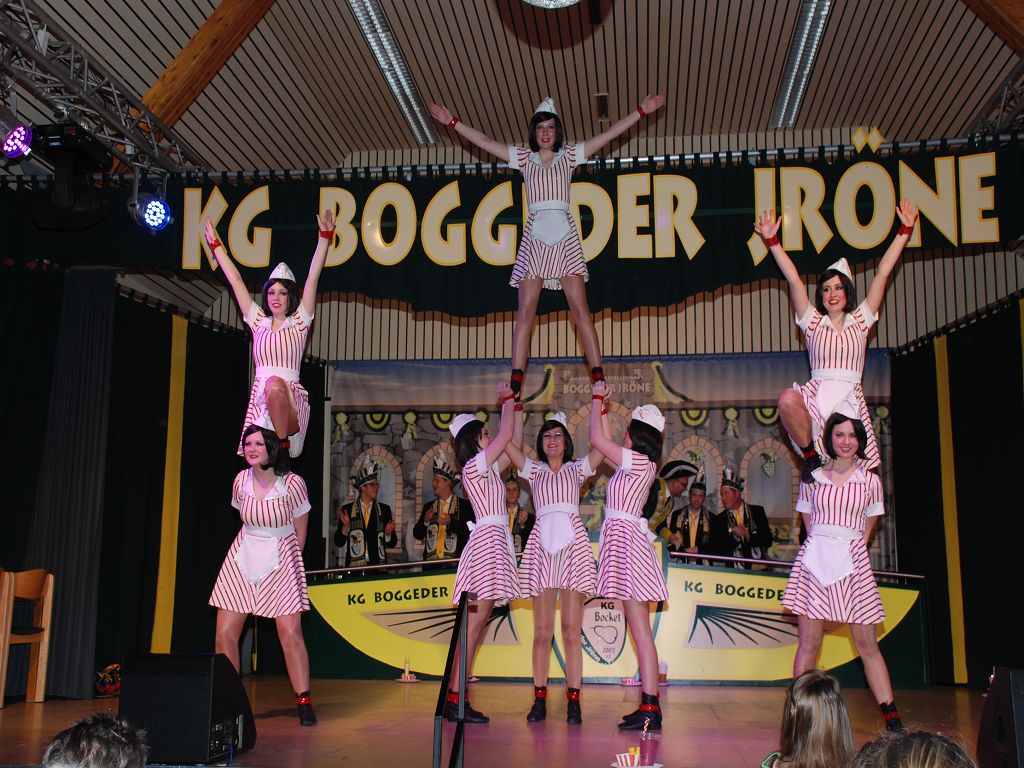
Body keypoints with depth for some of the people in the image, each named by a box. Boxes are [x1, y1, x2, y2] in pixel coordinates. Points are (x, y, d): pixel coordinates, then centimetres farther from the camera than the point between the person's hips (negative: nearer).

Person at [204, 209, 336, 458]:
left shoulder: (299, 322, 11)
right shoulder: (258, 321, 18)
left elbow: (313, 278, 6)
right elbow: (235, 280, 21)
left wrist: (325, 237, 2)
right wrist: (216, 244, 24)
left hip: (292, 396, -3)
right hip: (260, 396, 3)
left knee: (275, 384, -38)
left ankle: (283, 444, -24)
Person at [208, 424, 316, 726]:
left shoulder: (292, 484, -14)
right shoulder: (241, 480, -4)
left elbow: (299, 532, 0)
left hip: (280, 561, -4)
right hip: (242, 558, 4)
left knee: (291, 633, -10)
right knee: (225, 633, -1)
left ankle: (304, 702, 3)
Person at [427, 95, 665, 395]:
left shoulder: (570, 155, 13)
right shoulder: (524, 157, 15)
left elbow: (609, 134, 9)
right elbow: (484, 141, 13)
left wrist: (641, 111, 5)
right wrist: (452, 122, 8)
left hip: (565, 236, -1)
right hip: (534, 237, 1)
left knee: (580, 308, -7)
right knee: (525, 310, -5)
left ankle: (598, 377, -10)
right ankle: (516, 381, -8)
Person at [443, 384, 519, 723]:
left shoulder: (488, 468, 19)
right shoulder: (474, 465, -6)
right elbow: (506, 435, -10)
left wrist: (513, 405, 24)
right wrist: (507, 400, 5)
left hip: (495, 540, 10)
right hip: (488, 539, -10)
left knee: (478, 622, 6)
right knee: (475, 622, -12)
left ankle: (456, 698, 7)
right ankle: (454, 700, -11)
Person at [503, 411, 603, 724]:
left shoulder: (577, 468, 17)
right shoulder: (534, 470, 19)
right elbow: (511, 444, 8)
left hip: (572, 541, -1)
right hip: (542, 543, 1)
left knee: (572, 628, -5)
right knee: (542, 629, -1)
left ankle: (573, 700, -3)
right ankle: (539, 698, 3)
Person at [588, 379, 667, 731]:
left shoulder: (639, 462, -9)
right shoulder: (634, 463, 16)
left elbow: (597, 439, -9)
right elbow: (603, 443, 29)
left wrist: (597, 399, 4)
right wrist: (601, 407, 31)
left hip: (626, 538, -10)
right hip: (623, 539, 10)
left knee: (640, 630, -11)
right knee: (638, 630, 8)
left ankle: (650, 709, -12)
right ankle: (649, 706, 11)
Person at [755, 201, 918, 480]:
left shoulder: (860, 320, 14)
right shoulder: (814, 322, 12)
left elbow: (882, 273, 11)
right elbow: (794, 279, 5)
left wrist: (905, 231, 10)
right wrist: (772, 241, -1)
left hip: (851, 399, 2)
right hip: (816, 396, -1)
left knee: (858, 474, -7)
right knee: (787, 400, -36)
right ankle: (811, 456, -17)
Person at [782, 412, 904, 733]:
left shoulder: (870, 481, 5)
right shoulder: (813, 478, 6)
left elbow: (868, 524, 15)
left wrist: (851, 547, 9)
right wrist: (822, 544, 7)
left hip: (853, 562, 0)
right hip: (815, 559, 0)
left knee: (866, 643, -1)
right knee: (808, 640, -1)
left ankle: (892, 719, 3)